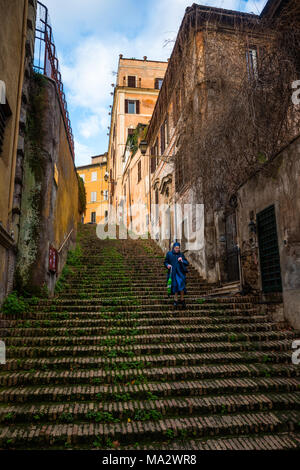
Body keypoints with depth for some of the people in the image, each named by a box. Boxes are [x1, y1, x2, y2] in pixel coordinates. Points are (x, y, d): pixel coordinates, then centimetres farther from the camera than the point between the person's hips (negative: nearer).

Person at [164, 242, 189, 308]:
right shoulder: (169, 254, 3)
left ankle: (182, 300, -1)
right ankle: (176, 300, 16)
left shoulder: (181, 254, 5)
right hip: (173, 273, 0)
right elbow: (165, 262, 8)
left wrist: (182, 261, -12)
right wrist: (167, 265, -13)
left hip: (180, 272, 0)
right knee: (175, 286, 3)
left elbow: (187, 263, 6)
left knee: (181, 285, -14)